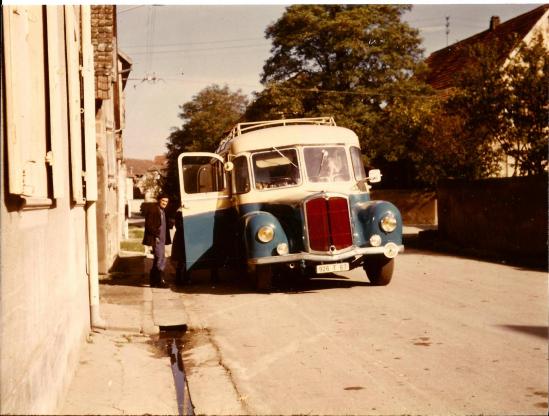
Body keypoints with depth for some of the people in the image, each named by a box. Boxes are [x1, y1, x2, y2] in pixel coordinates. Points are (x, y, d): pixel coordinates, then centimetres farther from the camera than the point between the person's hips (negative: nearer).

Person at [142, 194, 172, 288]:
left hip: (162, 239, 9)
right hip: (156, 239, -9)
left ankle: (153, 281, 23)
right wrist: (156, 235, -20)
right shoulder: (152, 210, -10)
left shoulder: (163, 211, 16)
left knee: (157, 260, 14)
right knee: (161, 260, -12)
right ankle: (160, 281, -9)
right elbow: (148, 225, -16)